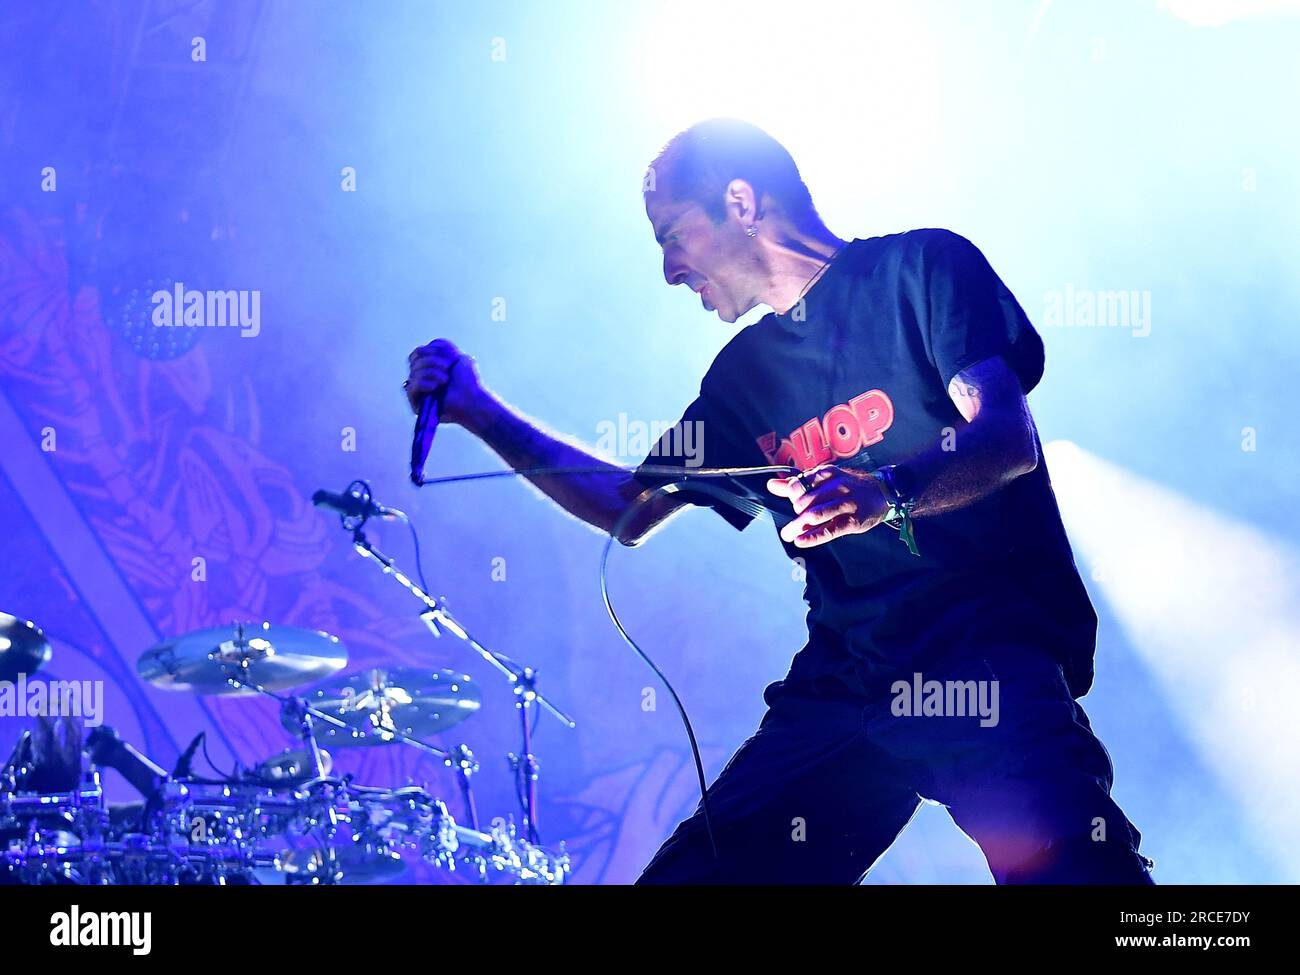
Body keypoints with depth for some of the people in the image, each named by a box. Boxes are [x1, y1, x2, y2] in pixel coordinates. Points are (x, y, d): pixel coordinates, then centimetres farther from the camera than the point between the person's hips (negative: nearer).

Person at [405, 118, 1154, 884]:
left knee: (1055, 856, -32)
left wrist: (890, 493, -32)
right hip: (847, 675, 6)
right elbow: (626, 508, 30)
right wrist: (479, 410, 25)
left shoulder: (920, 268, 3)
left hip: (989, 648, -6)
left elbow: (1008, 436, -12)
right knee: (695, 872, -5)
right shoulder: (746, 375, 20)